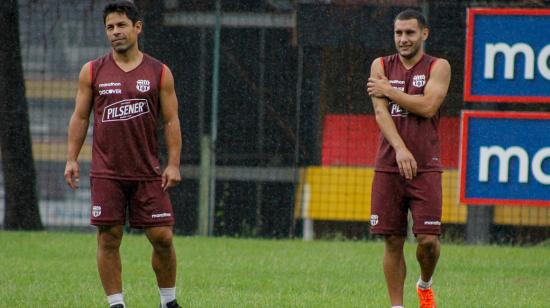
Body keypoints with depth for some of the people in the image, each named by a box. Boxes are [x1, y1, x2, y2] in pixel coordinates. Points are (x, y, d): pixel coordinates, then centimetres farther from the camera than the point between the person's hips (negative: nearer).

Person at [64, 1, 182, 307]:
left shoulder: (159, 72, 3)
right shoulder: (93, 72, 5)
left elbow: (171, 121, 4)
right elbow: (80, 117, 9)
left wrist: (174, 164, -4)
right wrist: (72, 159, 1)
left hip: (148, 173, 0)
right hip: (106, 173, 0)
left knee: (162, 237, -2)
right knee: (109, 238, -2)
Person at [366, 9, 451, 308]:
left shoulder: (438, 67, 3)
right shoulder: (381, 66, 9)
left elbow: (427, 106, -13)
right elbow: (381, 113, -4)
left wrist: (388, 91, -6)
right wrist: (400, 149, -18)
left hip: (425, 168, -2)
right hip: (388, 167, 2)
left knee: (428, 239, -8)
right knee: (393, 241, 2)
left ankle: (425, 283, 22)